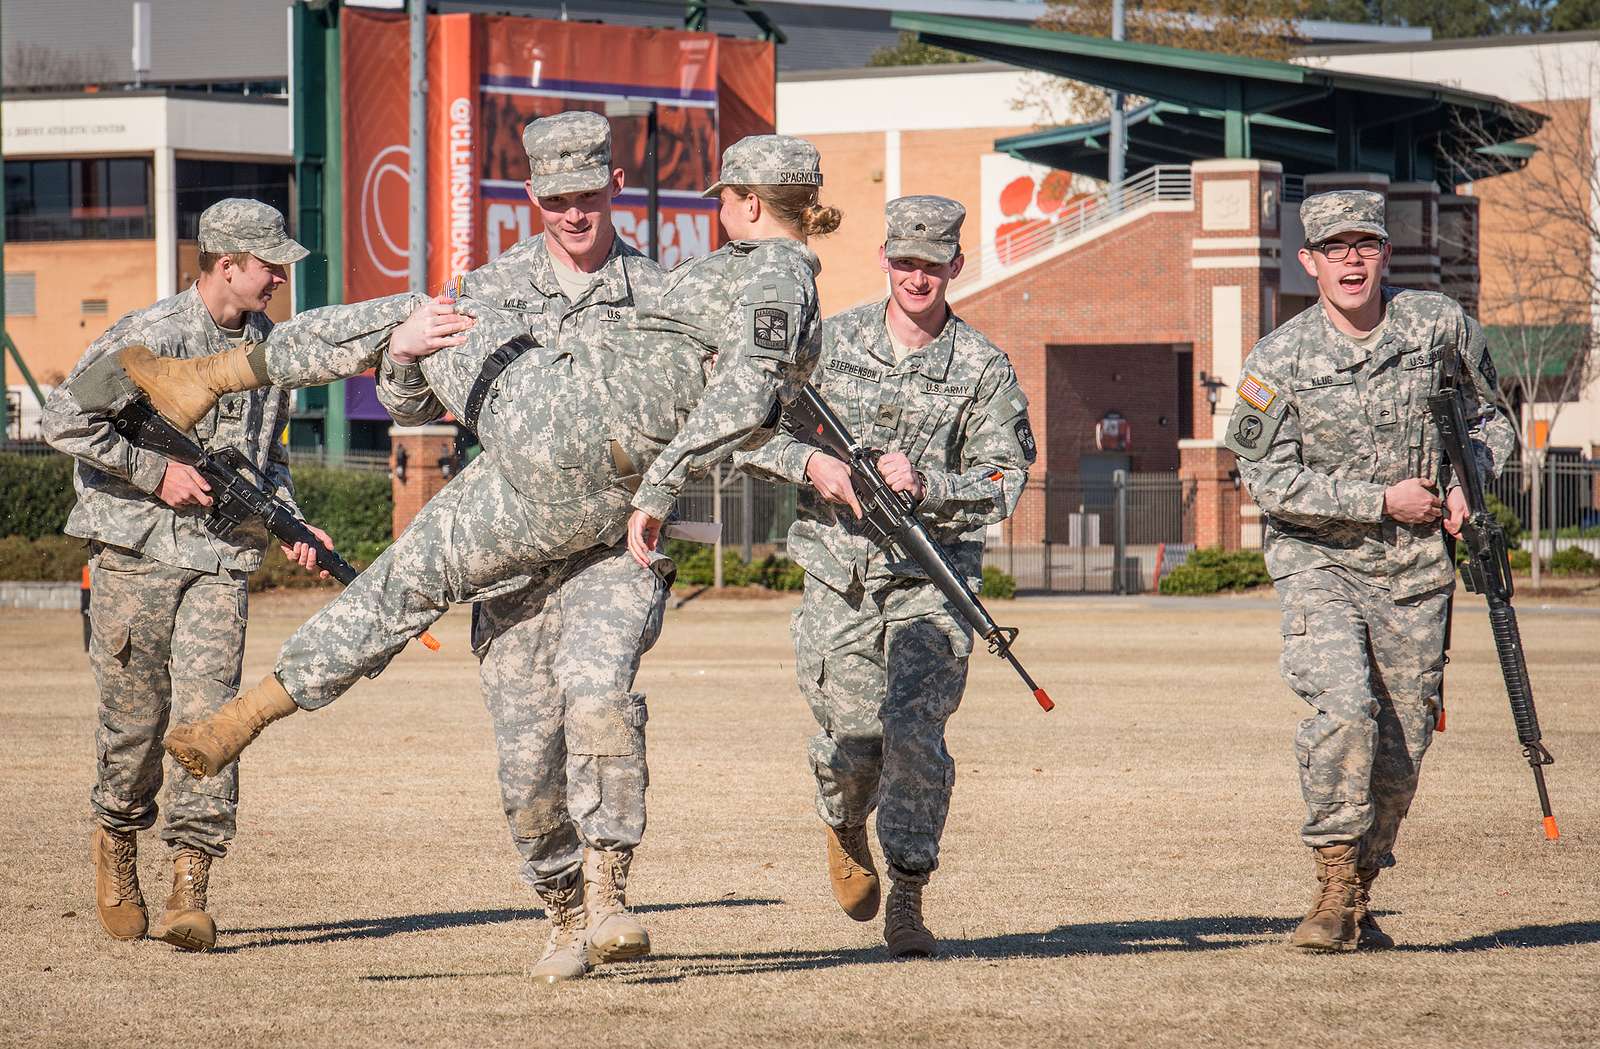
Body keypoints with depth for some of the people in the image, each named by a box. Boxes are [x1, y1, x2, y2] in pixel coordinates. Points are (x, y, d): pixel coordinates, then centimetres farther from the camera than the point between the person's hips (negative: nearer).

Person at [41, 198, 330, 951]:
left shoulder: (267, 345, 12)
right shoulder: (150, 336, -9)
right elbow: (64, 419, -12)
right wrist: (156, 472, -13)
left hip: (220, 556, 4)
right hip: (135, 548, -4)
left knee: (207, 714, -9)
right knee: (136, 714, 3)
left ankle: (190, 894, -10)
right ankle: (117, 840, 31)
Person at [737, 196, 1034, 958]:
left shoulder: (982, 367, 1)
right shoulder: (829, 343, 5)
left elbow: (1004, 481, -2)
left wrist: (926, 485, -18)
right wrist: (810, 462, -12)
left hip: (932, 580, -1)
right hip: (838, 575, 1)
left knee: (915, 732, -14)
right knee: (850, 737, 3)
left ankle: (907, 899, -4)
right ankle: (845, 828, 39)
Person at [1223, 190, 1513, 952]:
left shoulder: (1440, 326, -2)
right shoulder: (1278, 361, -10)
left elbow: (1489, 415, 14)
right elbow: (1269, 481, -11)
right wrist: (1383, 501, -14)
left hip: (1415, 570, 3)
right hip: (1319, 560, -3)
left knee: (1403, 740, 3)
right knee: (1345, 706, -23)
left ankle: (1359, 901, 18)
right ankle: (1335, 887, -16)